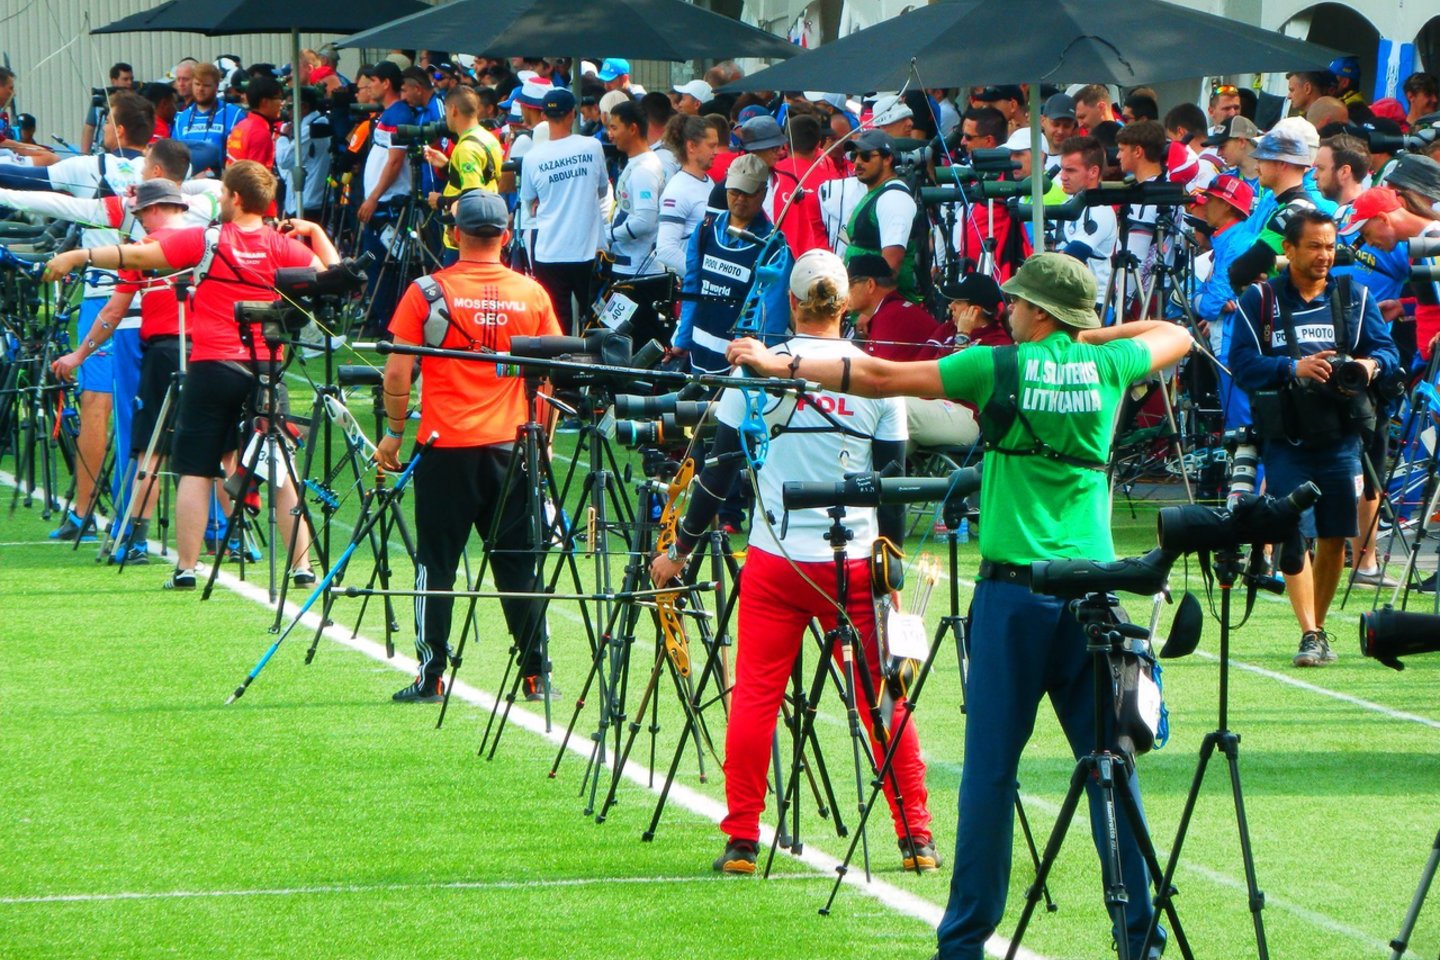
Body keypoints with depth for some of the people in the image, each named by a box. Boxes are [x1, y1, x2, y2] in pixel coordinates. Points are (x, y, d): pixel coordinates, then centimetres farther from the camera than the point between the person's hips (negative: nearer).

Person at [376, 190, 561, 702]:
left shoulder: (428, 291, -5)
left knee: (436, 564, 4)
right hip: (512, 447, 2)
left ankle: (431, 676, 1)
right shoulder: (532, 295, 2)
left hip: (446, 448, -2)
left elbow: (397, 374, -5)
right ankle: (536, 675, 8)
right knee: (519, 566, 8)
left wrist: (394, 432, 7)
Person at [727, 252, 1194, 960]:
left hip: (1015, 589, -3)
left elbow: (880, 379, 1)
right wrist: (1095, 334, 19)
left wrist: (780, 365, 11)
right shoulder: (1106, 366, 4)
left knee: (990, 767, 0)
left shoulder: (1002, 368, -4)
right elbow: (1177, 336, 26)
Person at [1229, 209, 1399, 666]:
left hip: (1340, 439, 3)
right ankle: (1309, 635, -15)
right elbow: (1242, 363, -9)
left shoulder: (1354, 298, 11)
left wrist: (1372, 364, -20)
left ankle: (1319, 627, 22)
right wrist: (1294, 367, -25)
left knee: (1334, 539, 7)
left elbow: (1388, 350, 4)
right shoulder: (1260, 300, 2)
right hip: (1285, 440, -3)